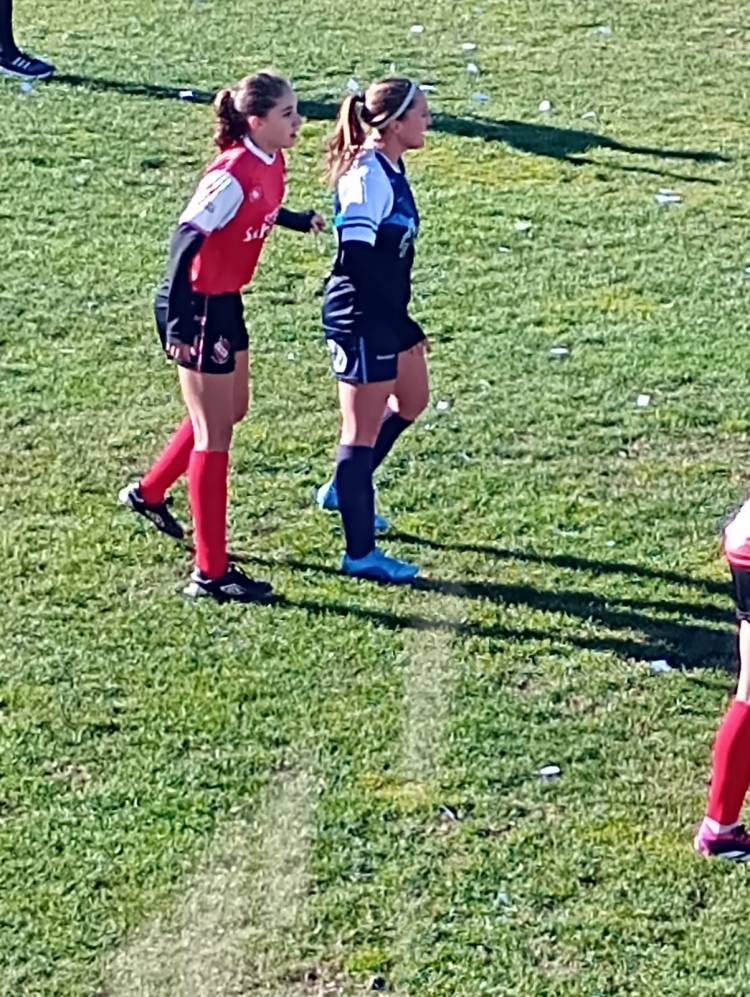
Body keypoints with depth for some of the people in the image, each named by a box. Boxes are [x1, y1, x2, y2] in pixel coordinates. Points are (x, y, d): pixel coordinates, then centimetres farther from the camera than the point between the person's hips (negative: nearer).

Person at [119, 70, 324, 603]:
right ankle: (211, 573, 6)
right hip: (198, 307, -9)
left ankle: (149, 493, 43)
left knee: (232, 410, 24)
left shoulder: (271, 165, 2)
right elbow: (186, 241, -26)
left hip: (225, 302, 9)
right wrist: (177, 324, -28)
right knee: (215, 433, -3)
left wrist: (302, 220, 17)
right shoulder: (233, 175, -24)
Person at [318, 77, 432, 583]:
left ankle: (346, 490, 41)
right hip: (363, 319, -10)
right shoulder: (369, 176, -22)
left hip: (386, 316, 10)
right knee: (364, 430, -1)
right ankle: (360, 553, 9)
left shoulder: (390, 169, 7)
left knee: (412, 400, 26)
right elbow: (357, 258, -27)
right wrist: (400, 322, -23)